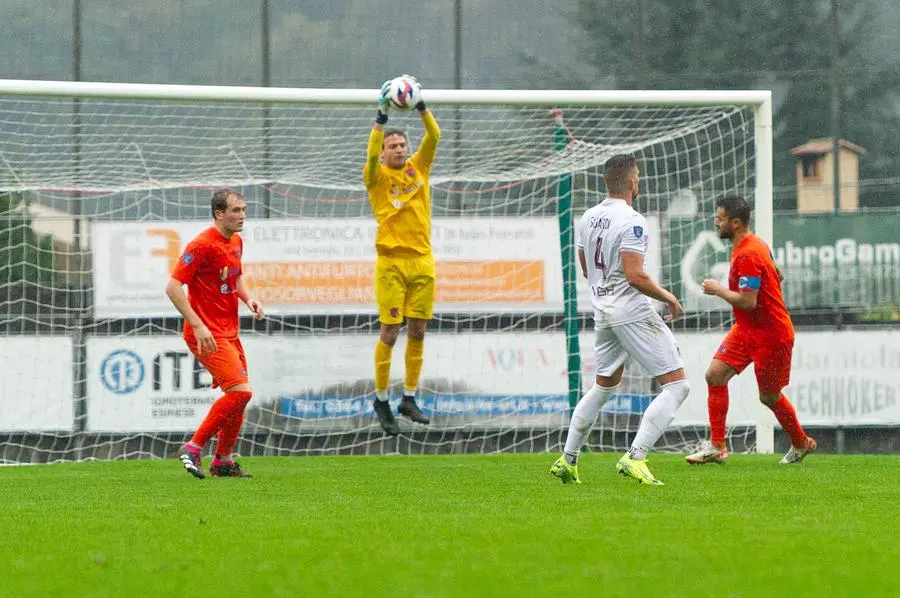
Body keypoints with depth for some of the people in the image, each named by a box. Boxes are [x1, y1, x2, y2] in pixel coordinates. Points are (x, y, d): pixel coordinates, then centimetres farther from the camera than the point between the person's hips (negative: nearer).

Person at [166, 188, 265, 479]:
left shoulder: (236, 242, 11)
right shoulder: (202, 245, -16)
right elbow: (173, 287, -18)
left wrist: (248, 298, 8)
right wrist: (198, 326, -23)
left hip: (229, 332, 9)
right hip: (207, 333, -9)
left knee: (238, 395, 10)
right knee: (240, 391, -17)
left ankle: (223, 461, 23)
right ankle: (193, 448, -9)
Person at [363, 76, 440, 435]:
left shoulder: (419, 168, 12)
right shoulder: (378, 176, 2)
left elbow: (434, 136, 1)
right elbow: (372, 153, -18)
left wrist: (420, 107, -14)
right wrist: (382, 116, -27)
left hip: (422, 260, 4)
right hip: (391, 261, -4)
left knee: (417, 331, 6)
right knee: (390, 332, -5)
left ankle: (409, 399, 14)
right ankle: (381, 399, 5)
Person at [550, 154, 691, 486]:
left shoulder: (588, 218, 8)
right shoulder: (631, 221, -16)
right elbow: (635, 276, -22)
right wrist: (668, 297, -8)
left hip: (602, 312, 8)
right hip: (633, 311, -8)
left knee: (604, 386, 25)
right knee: (677, 385, -4)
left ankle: (567, 461, 26)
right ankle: (634, 458, -14)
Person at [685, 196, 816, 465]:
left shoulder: (747, 255, -24)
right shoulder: (755, 244, 8)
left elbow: (747, 301, -28)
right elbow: (777, 277, 21)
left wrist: (718, 289, -14)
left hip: (771, 336, -10)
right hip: (746, 330, 10)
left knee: (769, 397, 4)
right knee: (715, 375, -4)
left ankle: (801, 443, 29)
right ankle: (716, 447, -4)